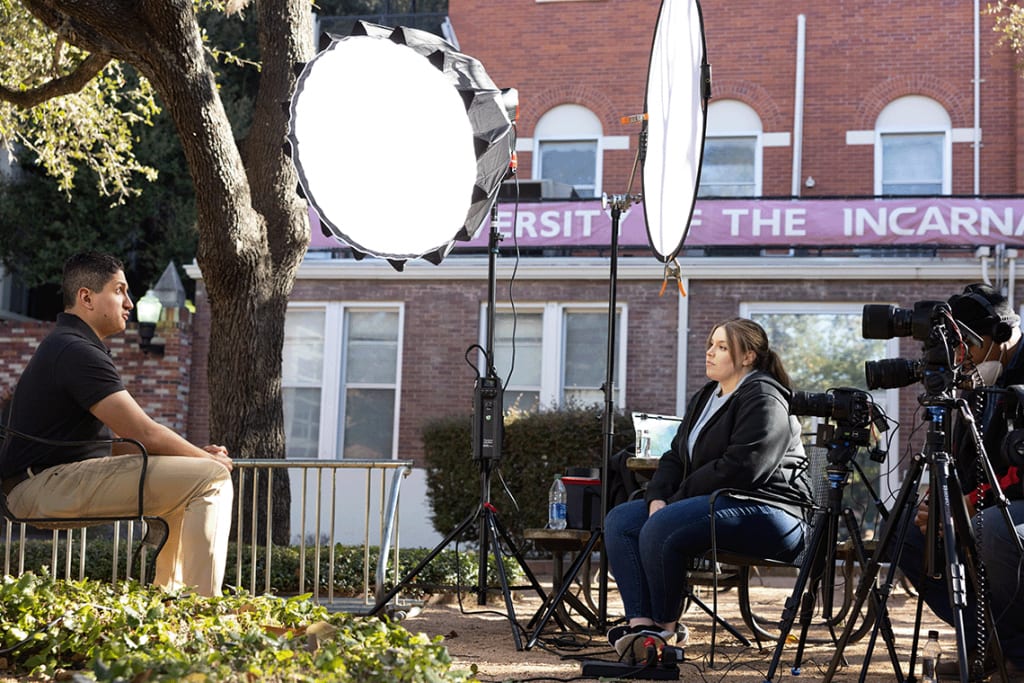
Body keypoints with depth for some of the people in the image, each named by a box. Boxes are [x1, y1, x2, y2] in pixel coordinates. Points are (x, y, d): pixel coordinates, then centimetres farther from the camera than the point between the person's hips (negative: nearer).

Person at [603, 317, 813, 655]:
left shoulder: (763, 399, -11)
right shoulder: (704, 398, 19)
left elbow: (739, 468, -22)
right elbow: (676, 457, 16)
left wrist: (676, 500, -17)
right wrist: (658, 498, -5)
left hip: (767, 511, -10)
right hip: (715, 501, 11)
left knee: (661, 529, -30)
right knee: (620, 520, -3)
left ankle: (667, 627, -11)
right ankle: (640, 622, -17)